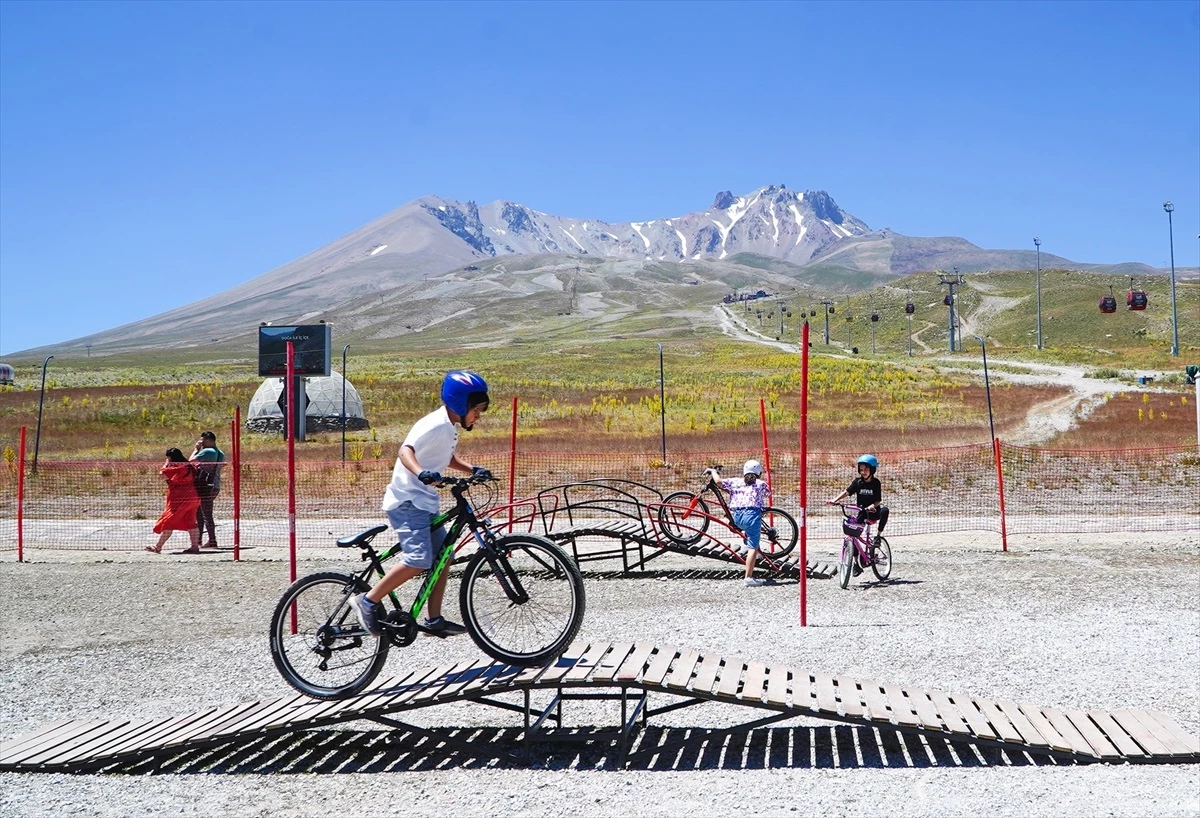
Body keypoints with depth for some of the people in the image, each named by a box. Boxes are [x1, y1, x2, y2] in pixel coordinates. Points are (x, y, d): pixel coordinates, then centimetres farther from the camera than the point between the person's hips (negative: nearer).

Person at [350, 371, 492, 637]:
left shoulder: (450, 427, 12)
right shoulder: (435, 425, -18)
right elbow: (406, 450, -32)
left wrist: (473, 470, 10)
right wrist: (421, 472, -51)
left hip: (424, 502, 10)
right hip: (407, 501, -10)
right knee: (419, 560, -21)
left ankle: (433, 620, 15)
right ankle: (368, 601, -8)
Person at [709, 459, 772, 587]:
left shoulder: (735, 482, 18)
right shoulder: (761, 484, 15)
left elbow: (719, 482, 7)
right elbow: (768, 493, 33)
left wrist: (712, 471, 25)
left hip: (737, 517, 4)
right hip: (752, 513, -4)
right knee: (753, 547, -5)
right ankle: (748, 578, -12)